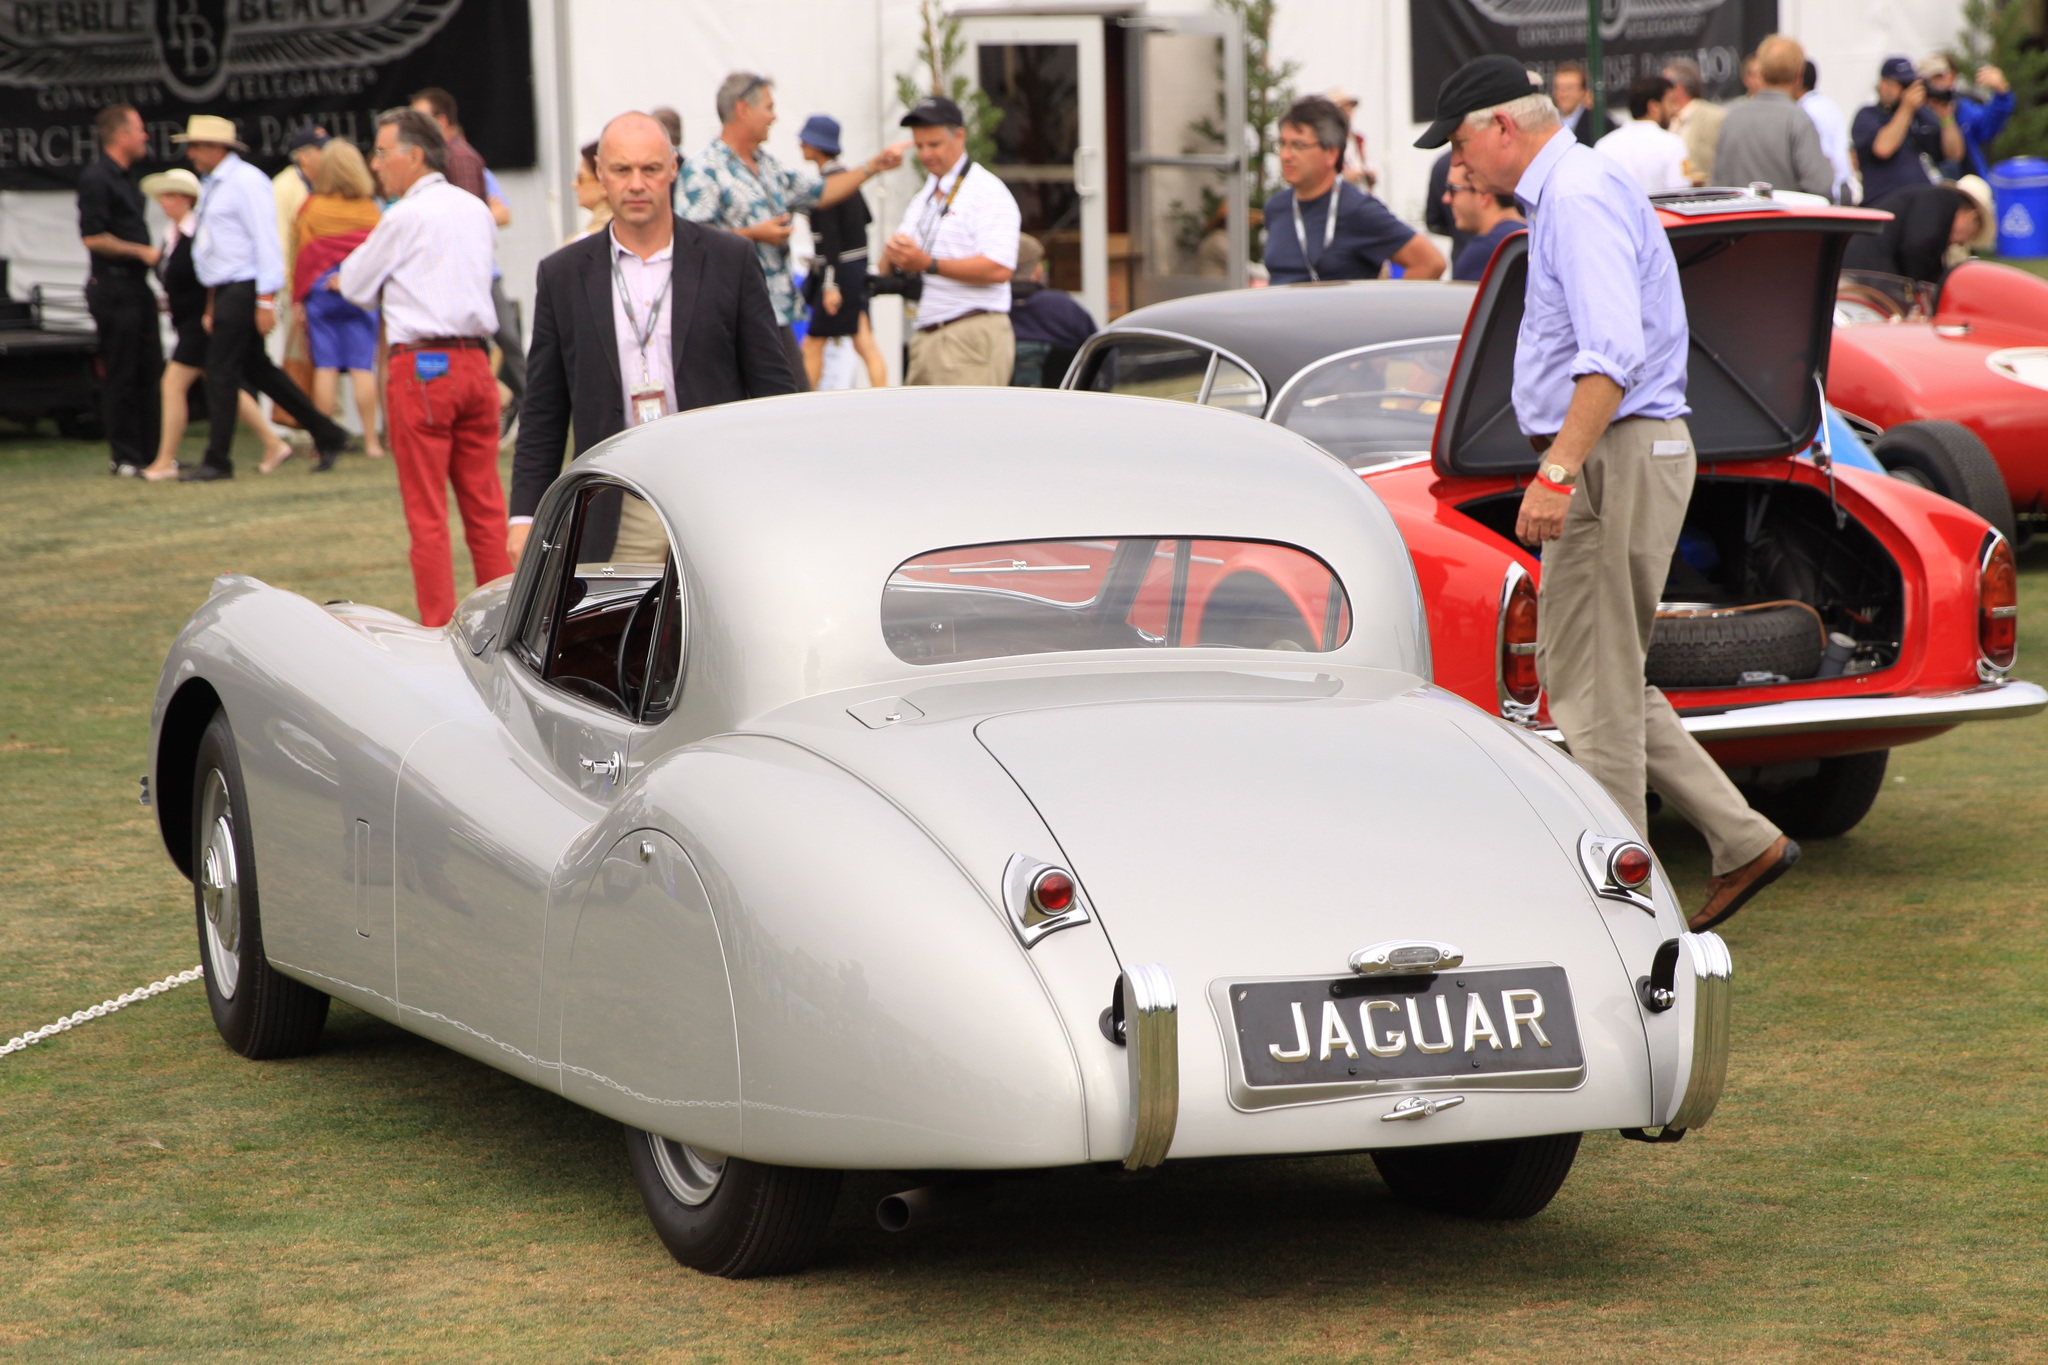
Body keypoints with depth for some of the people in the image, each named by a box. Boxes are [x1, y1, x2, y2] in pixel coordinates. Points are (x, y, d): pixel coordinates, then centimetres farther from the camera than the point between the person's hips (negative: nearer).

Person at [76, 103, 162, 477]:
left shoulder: (124, 179, 18)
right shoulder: (97, 179, -12)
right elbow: (93, 238, -19)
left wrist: (150, 255, 15)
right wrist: (142, 252, -14)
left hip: (135, 287, 9)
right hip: (113, 287, -9)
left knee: (149, 372, 10)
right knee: (121, 376, -4)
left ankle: (148, 452, 16)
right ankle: (124, 457, 1)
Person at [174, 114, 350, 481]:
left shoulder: (246, 182, -13)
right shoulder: (211, 186, 16)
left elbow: (265, 240, -17)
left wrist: (266, 301, -21)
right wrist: (213, 305, 20)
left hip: (244, 289, -10)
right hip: (226, 291, 10)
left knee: (221, 371, -7)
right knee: (256, 369, 12)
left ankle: (216, 461, -1)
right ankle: (326, 433, 18)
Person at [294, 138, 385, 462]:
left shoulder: (311, 207, -1)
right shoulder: (369, 209, 1)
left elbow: (303, 254, 1)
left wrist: (299, 299, 6)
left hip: (320, 289, 0)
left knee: (325, 366, 1)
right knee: (362, 367, -1)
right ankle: (371, 440, -5)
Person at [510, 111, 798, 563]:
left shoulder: (731, 259, 6)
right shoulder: (563, 274, 9)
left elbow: (773, 387, 7)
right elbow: (543, 415, 11)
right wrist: (525, 516, 4)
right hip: (615, 521, 1)